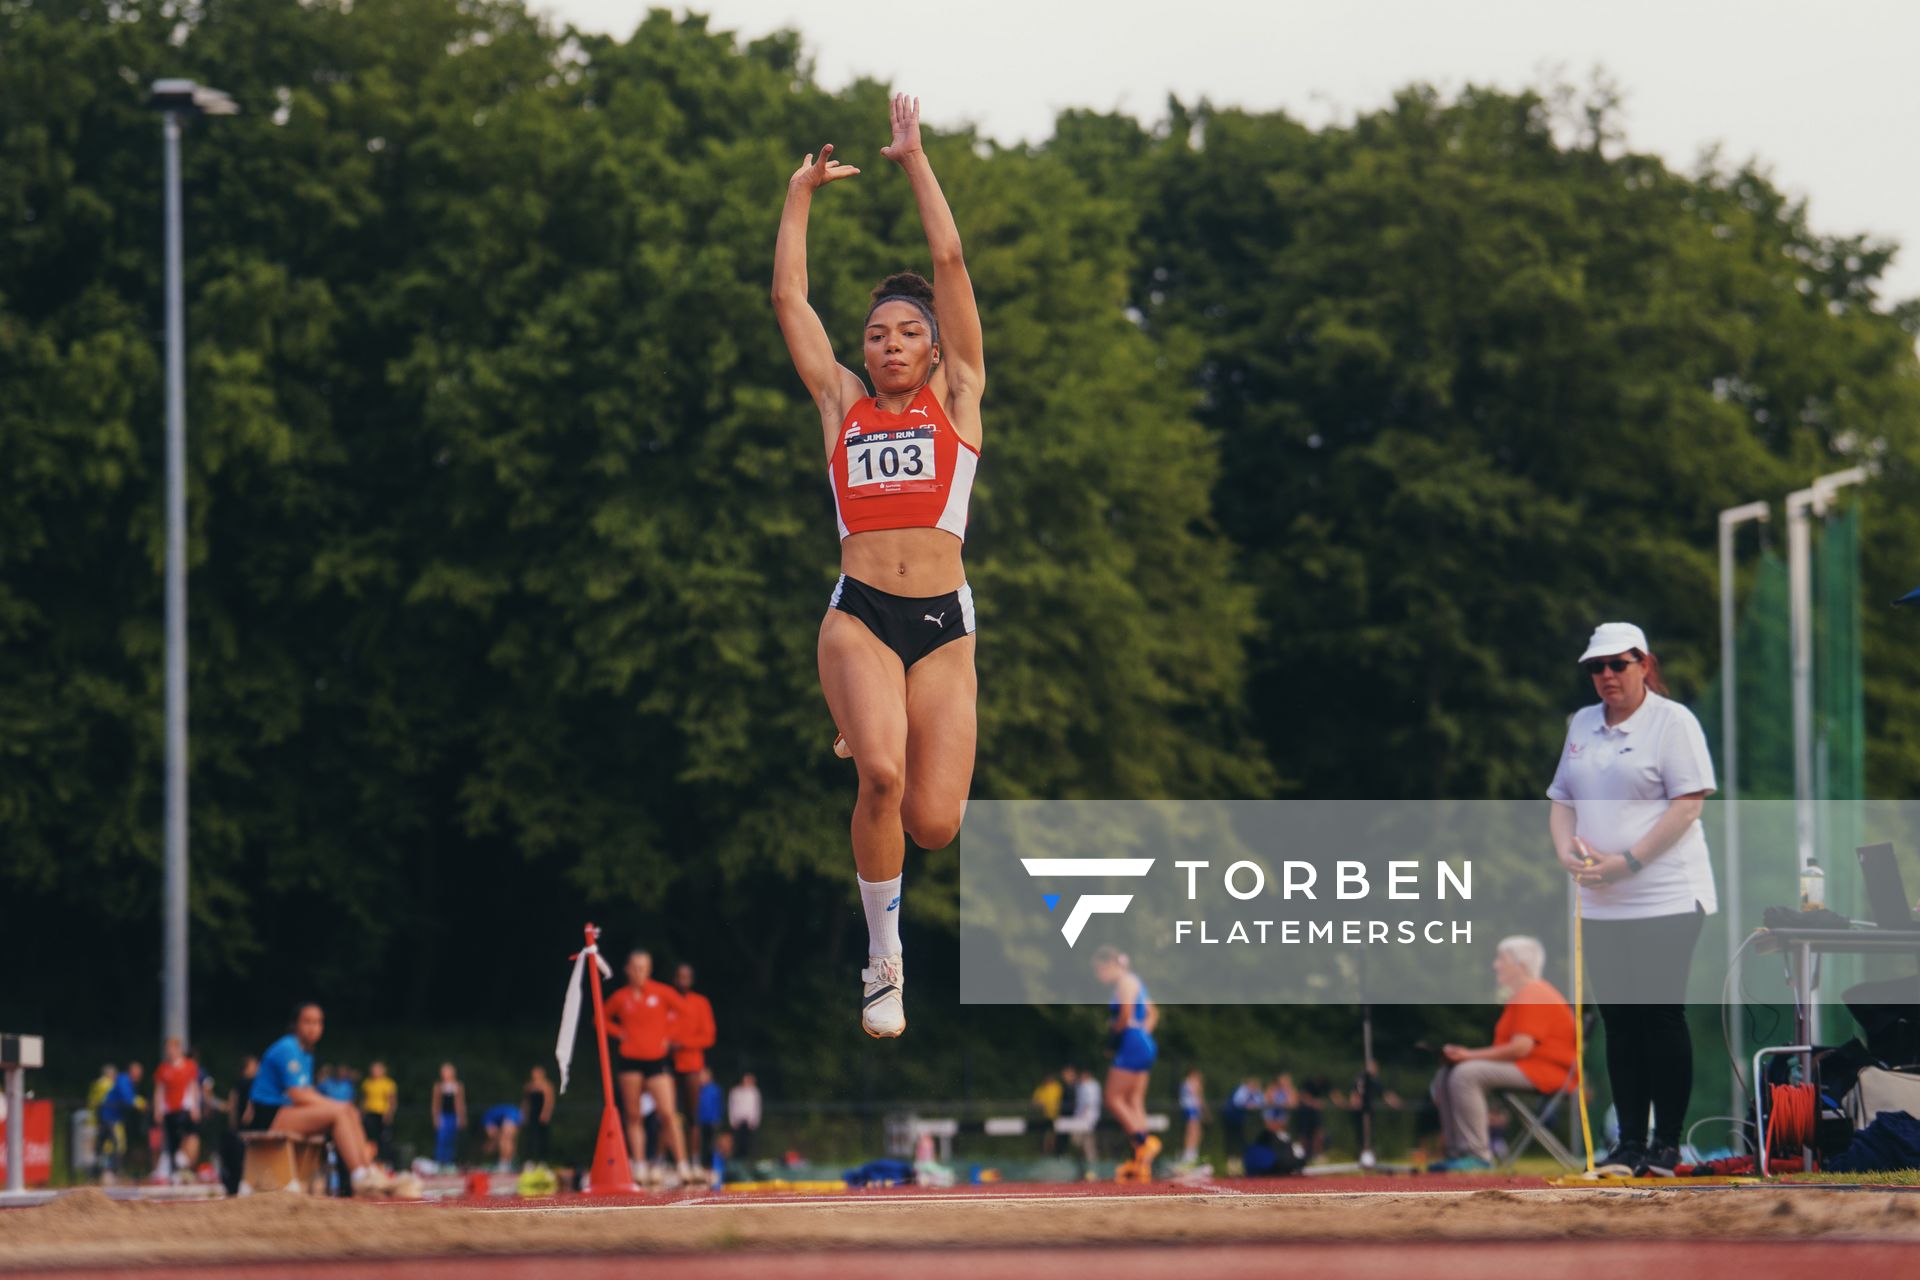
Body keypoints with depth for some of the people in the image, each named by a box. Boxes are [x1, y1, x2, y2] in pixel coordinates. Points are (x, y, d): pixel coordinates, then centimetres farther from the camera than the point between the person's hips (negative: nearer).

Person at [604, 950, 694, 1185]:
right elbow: (603, 1018, 19)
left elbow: (683, 1010, 7)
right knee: (633, 1116, 2)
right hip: (630, 1061, 2)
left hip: (657, 1059, -2)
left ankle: (683, 1166, -12)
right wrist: (619, 1033, 3)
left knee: (668, 1114, -11)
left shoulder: (662, 992, -1)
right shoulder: (621, 997, 4)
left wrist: (669, 1035, 2)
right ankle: (639, 1168, 6)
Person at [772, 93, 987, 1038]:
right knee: (882, 777, -27)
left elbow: (949, 264, 8)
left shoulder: (955, 399, 12)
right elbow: (788, 296, 15)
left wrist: (915, 160, 10)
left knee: (933, 824, -8)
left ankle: (871, 752, 31)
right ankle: (884, 963, -10)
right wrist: (802, 193, 17)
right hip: (858, 616, 0)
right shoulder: (842, 406, 15)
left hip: (943, 623, 0)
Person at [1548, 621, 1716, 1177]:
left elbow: (1687, 804, -12)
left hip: (1666, 899, -6)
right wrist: (1567, 852, -2)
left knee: (1661, 1018, -6)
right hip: (1600, 904, 6)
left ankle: (1666, 1144, -1)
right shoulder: (1582, 724, 15)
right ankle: (1629, 1142, 10)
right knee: (1618, 1022, 6)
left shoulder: (1673, 721, -5)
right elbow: (1562, 799, 19)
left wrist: (1625, 862, -17)